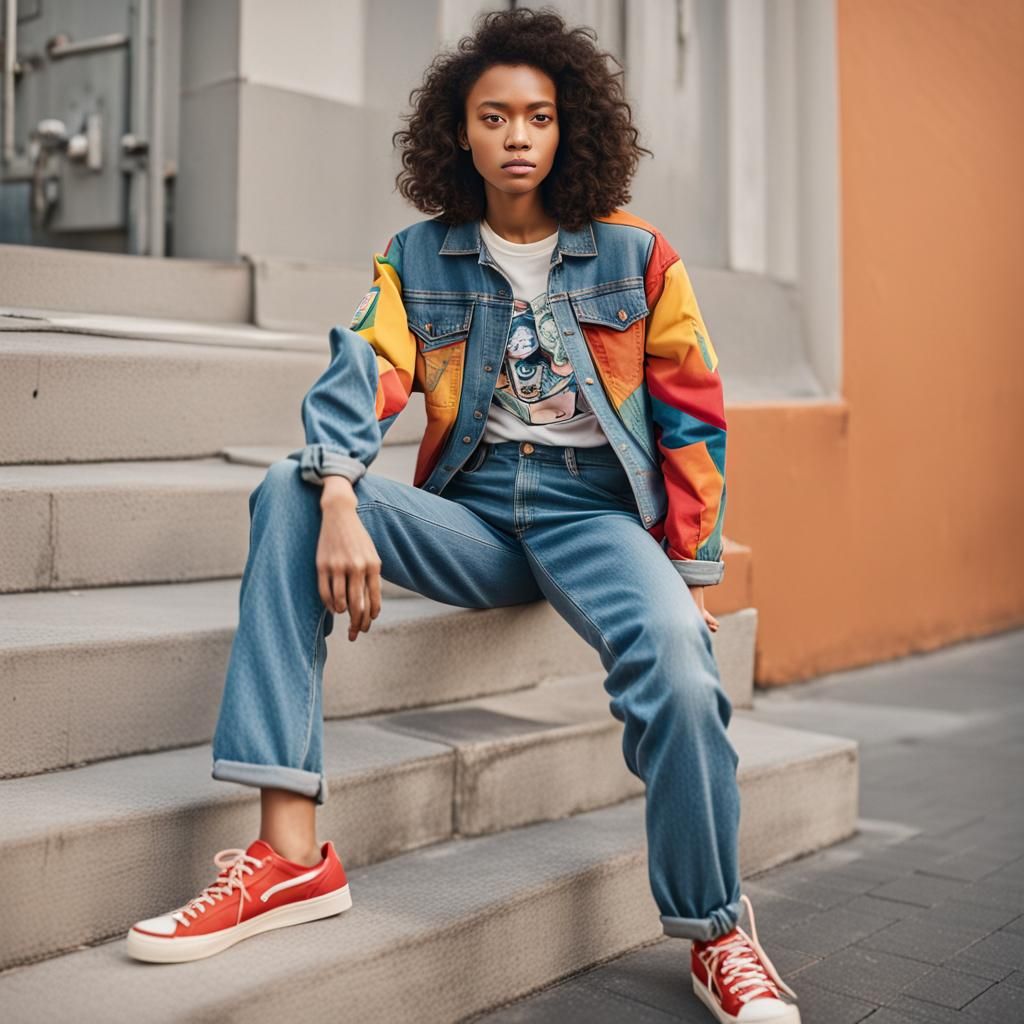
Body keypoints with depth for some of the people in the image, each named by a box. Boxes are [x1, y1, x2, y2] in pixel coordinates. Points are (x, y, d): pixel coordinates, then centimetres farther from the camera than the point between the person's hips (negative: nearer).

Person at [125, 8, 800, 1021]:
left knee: (674, 658, -35)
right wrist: (338, 503, -29)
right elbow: (361, 372, -9)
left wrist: (689, 573, -1)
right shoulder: (418, 258, 8)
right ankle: (290, 851, -30)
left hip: (594, 512, -2)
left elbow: (692, 417, 5)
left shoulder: (635, 256, 5)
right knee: (287, 494, -25)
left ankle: (717, 935, -10)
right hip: (469, 516, 2)